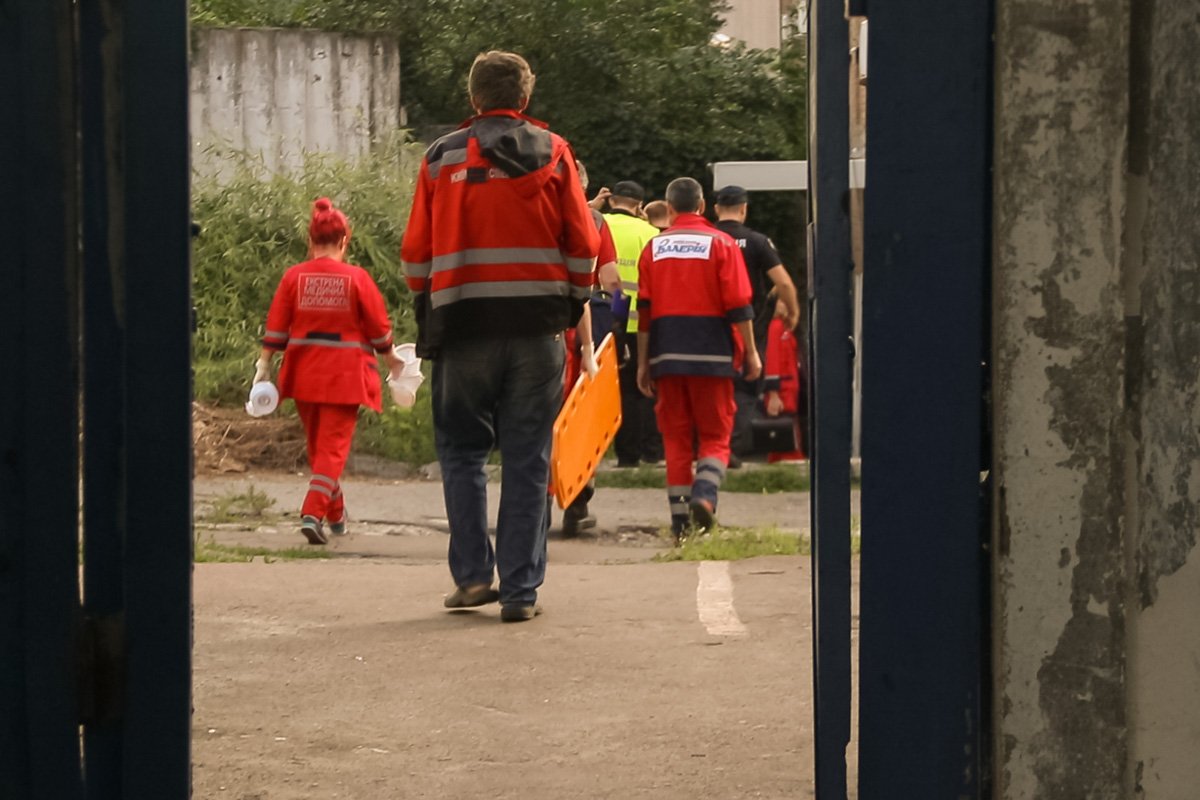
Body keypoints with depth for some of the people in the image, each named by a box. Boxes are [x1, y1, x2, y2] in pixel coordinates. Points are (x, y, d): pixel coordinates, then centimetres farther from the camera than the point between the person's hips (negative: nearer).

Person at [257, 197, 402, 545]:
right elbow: (379, 328, -1)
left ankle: (336, 516, 32)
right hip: (344, 377, -3)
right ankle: (313, 513, -19)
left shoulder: (294, 276, -2)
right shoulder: (357, 278, -8)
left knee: (317, 445, 18)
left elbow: (276, 326, -3)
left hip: (304, 374, 3)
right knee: (333, 447, -1)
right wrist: (390, 360, 15)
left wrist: (264, 363, 4)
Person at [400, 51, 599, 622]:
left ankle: (472, 574, 4)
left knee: (462, 450, 13)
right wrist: (571, 305, 16)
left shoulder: (441, 158, 4)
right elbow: (583, 246, 3)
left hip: (462, 326, 0)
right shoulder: (553, 153, 4)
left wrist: (427, 314, 18)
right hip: (538, 328, 0)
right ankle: (521, 590, 1)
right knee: (527, 461, 3)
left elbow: (416, 253, 5)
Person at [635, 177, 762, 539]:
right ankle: (705, 493, -21)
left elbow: (644, 309, 6)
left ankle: (680, 519, 4)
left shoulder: (654, 247, 7)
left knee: (676, 437, 7)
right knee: (715, 434, 4)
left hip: (667, 354, 2)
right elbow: (738, 305, -6)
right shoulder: (721, 244, -1)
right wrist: (751, 352, 0)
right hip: (712, 353, -2)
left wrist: (643, 362, 10)